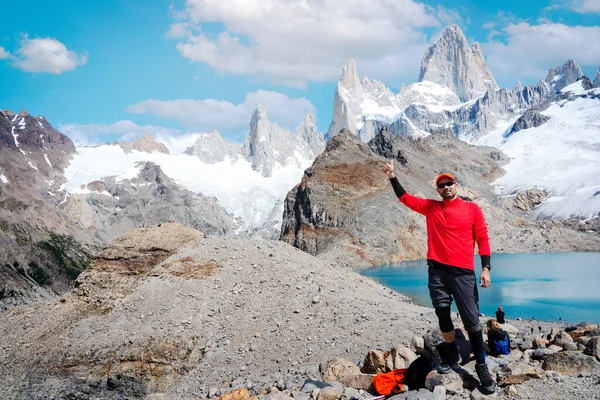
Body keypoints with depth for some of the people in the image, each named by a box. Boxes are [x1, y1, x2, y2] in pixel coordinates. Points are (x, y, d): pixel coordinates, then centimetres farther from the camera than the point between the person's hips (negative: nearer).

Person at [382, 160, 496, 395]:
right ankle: (452, 354, 27)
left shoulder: (472, 209, 4)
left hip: (463, 272, -2)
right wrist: (392, 177, 1)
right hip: (437, 270, 2)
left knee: (471, 320, -3)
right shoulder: (430, 207, 11)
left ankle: (481, 365, 6)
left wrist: (486, 268, -6)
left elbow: (482, 239, 2)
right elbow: (405, 198, 13)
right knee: (442, 314, 6)